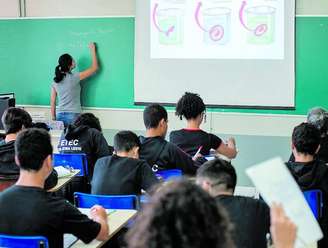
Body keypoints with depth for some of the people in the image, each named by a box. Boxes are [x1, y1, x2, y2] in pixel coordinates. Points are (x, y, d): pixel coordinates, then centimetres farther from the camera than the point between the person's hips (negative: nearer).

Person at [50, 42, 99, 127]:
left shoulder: (55, 81, 6)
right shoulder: (74, 77, -8)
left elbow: (52, 102, 9)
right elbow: (94, 68, 0)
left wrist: (53, 118, 17)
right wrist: (93, 50, 10)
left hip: (60, 115, 5)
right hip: (73, 116, -5)